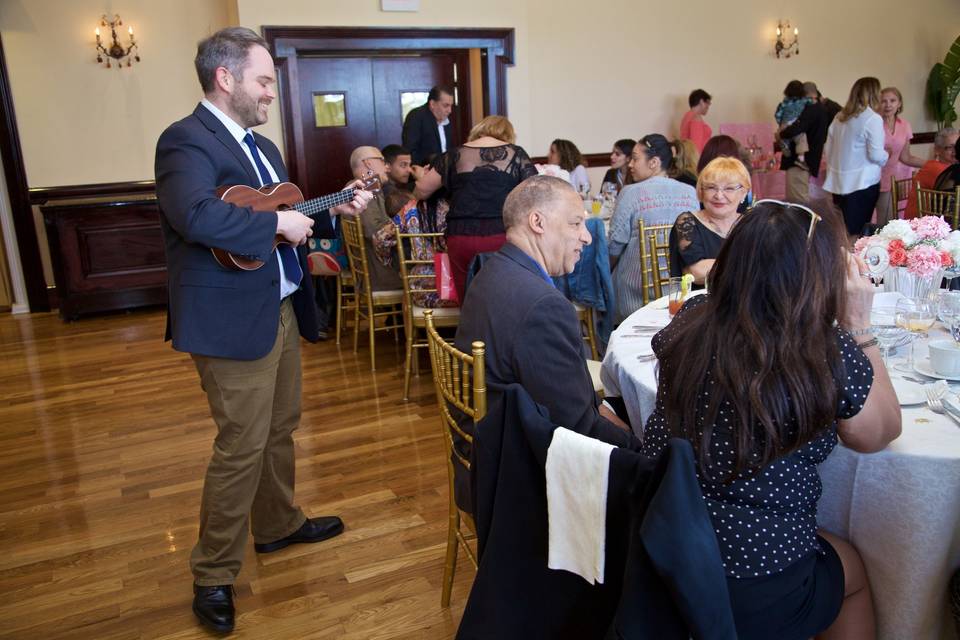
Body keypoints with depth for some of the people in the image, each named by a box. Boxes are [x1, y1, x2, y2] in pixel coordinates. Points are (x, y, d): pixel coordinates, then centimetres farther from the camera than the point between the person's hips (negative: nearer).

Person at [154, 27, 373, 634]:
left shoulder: (262, 146, 16)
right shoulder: (188, 140, -15)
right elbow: (196, 215, -33)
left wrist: (332, 211, 7)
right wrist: (278, 222, -25)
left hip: (280, 310, 9)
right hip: (233, 321, -9)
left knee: (280, 428, 21)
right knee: (242, 445, -1)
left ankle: (279, 524, 42)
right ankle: (214, 574, 17)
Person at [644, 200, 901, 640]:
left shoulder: (689, 321, -10)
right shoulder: (832, 359, -23)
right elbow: (882, 433, -1)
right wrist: (858, 324, 0)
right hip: (754, 594, -4)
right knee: (853, 570, 31)